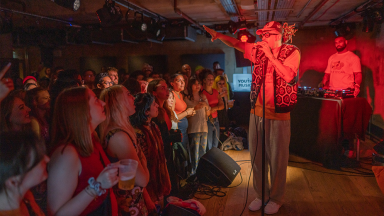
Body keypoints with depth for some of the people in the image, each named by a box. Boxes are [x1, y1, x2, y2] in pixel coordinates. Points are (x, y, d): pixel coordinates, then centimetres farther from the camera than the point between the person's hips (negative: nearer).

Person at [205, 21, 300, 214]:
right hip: (257, 111, 5)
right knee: (257, 156, 12)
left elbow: (288, 76, -18)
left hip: (278, 114, -4)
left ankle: (276, 198, 24)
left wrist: (270, 55, -15)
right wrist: (218, 35, -8)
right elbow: (236, 44, 8)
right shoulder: (259, 50, 9)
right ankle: (260, 195, 29)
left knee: (277, 159, 6)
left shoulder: (292, 52, -3)